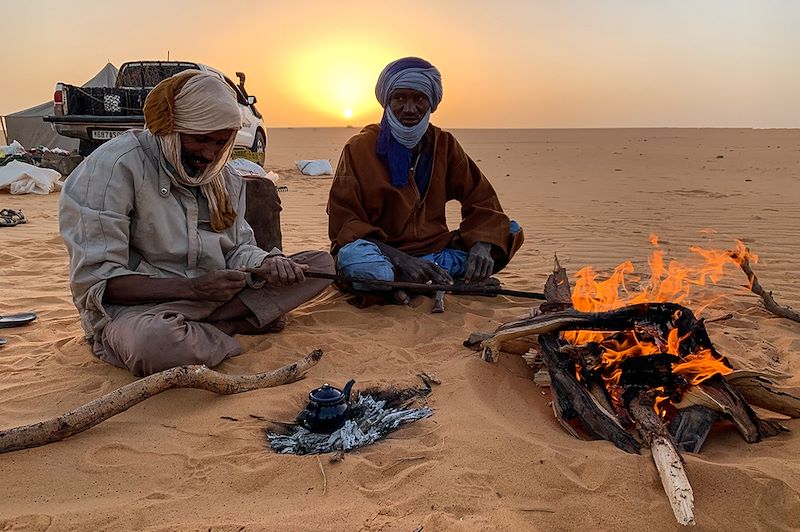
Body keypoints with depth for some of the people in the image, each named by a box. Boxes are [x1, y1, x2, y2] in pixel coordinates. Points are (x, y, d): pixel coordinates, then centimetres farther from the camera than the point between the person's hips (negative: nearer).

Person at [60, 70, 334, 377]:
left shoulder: (223, 176, 9)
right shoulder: (116, 166, -13)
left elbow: (238, 249, 11)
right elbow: (94, 279, -17)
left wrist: (266, 266, -15)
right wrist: (193, 288, -27)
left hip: (214, 295, 7)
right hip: (134, 306, -6)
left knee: (322, 264, -3)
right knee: (157, 342, -44)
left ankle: (198, 330, -15)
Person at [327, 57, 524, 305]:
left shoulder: (444, 145, 8)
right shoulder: (360, 148, -4)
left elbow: (482, 200, 4)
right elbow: (343, 223, -12)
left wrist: (482, 245, -19)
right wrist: (400, 260, -28)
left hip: (437, 253, 5)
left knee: (510, 230, -9)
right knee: (353, 257, -37)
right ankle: (456, 281, -22)